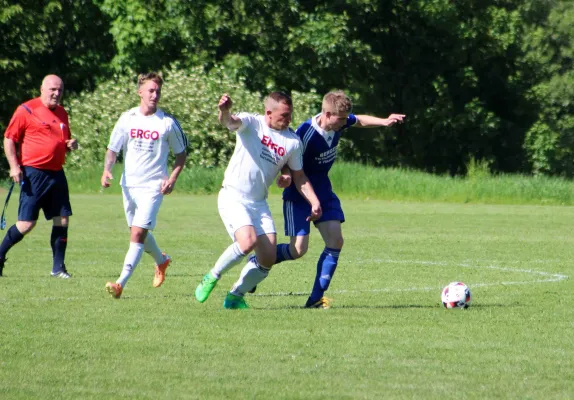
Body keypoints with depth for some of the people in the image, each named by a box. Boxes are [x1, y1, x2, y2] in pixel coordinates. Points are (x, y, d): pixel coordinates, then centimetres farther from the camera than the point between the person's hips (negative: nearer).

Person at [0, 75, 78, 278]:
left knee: (62, 220, 1)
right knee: (27, 223, -8)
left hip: (56, 174, 6)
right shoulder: (27, 110, -5)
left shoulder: (62, 114, 15)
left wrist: (71, 145, 5)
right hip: (33, 173, -6)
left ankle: (58, 267, 9)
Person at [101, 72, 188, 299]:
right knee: (138, 232, 18)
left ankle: (121, 283, -20)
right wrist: (107, 170, -14)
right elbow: (113, 149, 5)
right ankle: (161, 261, 47)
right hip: (129, 184, 4)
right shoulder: (127, 119, 2)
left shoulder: (168, 123, -4)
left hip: (153, 186, -4)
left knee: (138, 233, -16)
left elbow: (181, 154, 6)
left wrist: (172, 178, -8)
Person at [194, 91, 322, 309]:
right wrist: (224, 111, -54)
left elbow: (299, 177, 13)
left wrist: (314, 202, 0)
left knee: (268, 259, -3)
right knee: (248, 242, -27)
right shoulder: (251, 123, -8)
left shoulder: (293, 142, 4)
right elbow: (230, 122, -29)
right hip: (233, 197, -5)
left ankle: (235, 296, 19)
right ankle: (212, 278, -4)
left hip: (259, 203, 5)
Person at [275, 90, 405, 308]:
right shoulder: (306, 134, -29)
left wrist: (385, 121, 4)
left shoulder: (339, 122, -8)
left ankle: (316, 298, 1)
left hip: (323, 190, 7)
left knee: (335, 240, -5)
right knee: (298, 248, -12)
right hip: (299, 194, -7)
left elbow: (360, 121, 15)